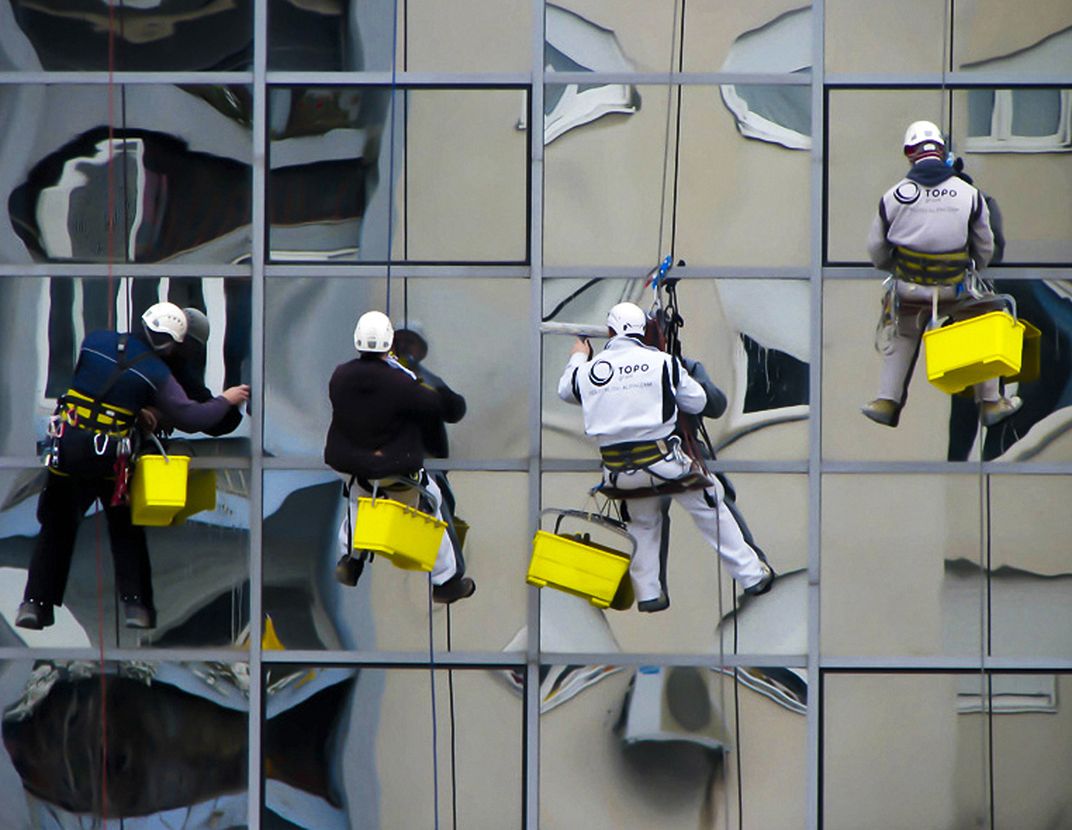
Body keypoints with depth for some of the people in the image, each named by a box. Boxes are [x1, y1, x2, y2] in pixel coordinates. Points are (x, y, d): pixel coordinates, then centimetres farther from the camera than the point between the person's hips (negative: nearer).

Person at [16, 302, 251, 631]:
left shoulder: (94, 341, 2)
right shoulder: (157, 374, -5)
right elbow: (190, 417, -6)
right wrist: (226, 400, 12)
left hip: (67, 446, 2)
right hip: (108, 456, -2)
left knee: (57, 527, 14)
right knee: (126, 530, 16)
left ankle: (35, 603, 8)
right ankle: (136, 605, 10)